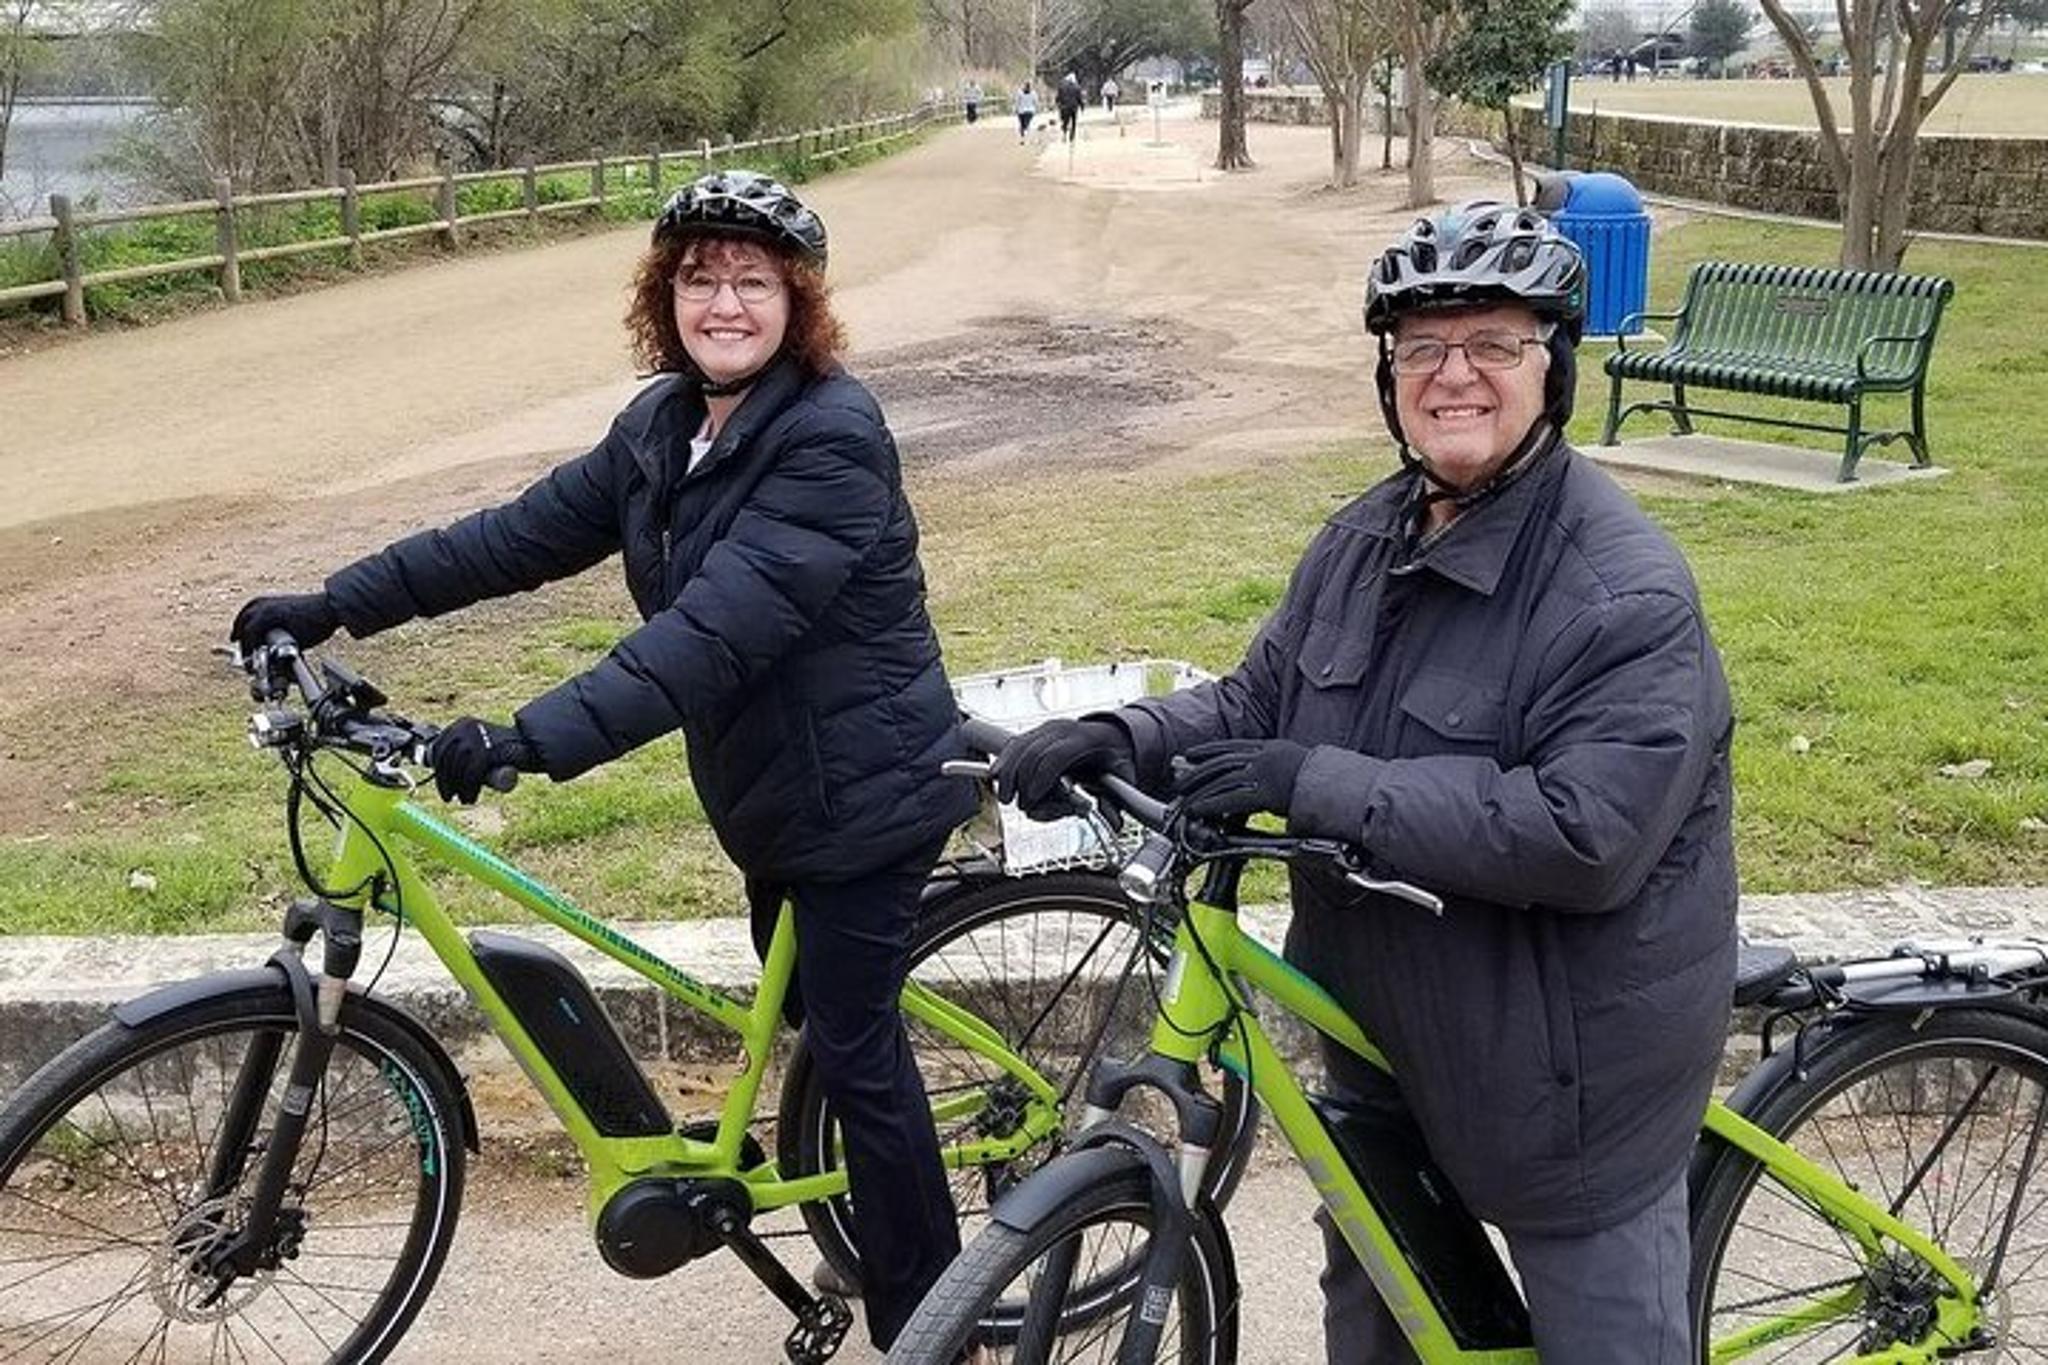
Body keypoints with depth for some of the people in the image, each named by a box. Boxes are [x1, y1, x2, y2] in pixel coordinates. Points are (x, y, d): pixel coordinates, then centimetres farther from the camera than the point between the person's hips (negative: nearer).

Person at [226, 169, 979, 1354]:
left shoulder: (829, 438, -25)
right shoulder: (666, 425, 3)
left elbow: (718, 628, -35)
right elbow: (527, 532, 3)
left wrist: (534, 740, -42)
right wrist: (337, 605, -3)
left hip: (861, 789, -9)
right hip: (773, 786, 9)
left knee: (852, 1042, -1)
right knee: (814, 1022, 20)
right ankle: (875, 1243, 41)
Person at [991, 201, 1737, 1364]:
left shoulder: (1628, 591, -24)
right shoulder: (1366, 538, 2)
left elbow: (1587, 833, -32)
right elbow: (1262, 699, 7)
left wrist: (1322, 787, -32)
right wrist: (1118, 738, -13)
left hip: (1570, 1068, -8)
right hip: (1388, 1025, 8)